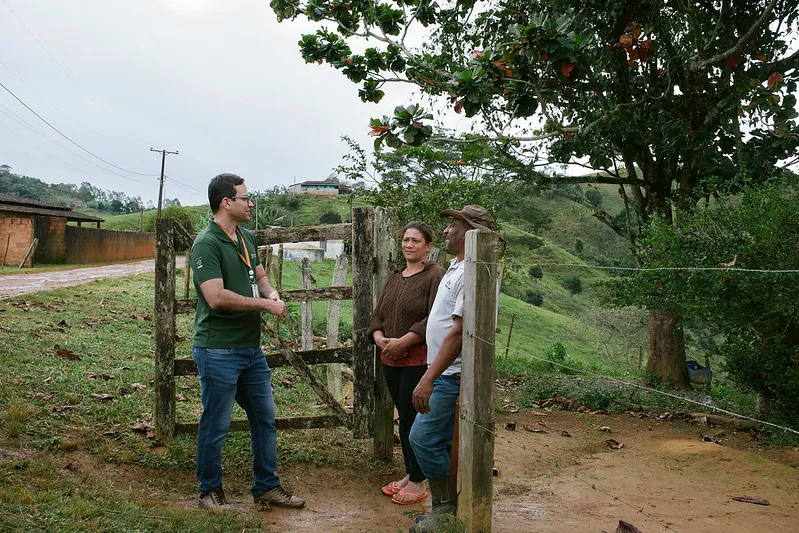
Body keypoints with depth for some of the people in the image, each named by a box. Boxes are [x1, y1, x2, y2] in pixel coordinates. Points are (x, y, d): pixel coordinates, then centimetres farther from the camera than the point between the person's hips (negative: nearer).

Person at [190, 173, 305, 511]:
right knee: (216, 425, 6)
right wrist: (265, 304, -17)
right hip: (219, 351, -8)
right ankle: (210, 490, 25)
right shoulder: (207, 244, -15)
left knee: (265, 420, 15)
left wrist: (272, 292, -4)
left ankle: (266, 487, 28)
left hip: (252, 348, 8)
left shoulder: (248, 238, 11)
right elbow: (217, 298, -24)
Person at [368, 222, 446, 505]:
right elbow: (378, 314, 16)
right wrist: (380, 338, -4)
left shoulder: (435, 275, -9)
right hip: (391, 360, 7)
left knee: (412, 418, -3)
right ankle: (409, 474, 27)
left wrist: (402, 342, -20)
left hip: (419, 359, -7)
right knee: (404, 417, 14)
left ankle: (418, 482, 12)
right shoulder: (394, 278, 15)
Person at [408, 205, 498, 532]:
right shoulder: (457, 267, 13)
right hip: (445, 373, 10)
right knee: (442, 442, 15)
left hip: (451, 374, -10)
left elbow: (458, 332, -27)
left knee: (423, 438, -7)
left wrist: (428, 379, -28)